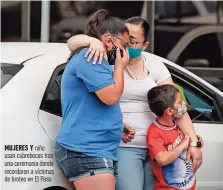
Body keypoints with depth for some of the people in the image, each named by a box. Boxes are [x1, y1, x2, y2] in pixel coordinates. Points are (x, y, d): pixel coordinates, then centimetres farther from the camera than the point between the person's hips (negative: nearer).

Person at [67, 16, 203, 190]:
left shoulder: (154, 64, 6)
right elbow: (72, 42, -8)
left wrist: (193, 142, -6)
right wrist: (94, 41, -29)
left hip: (157, 147, 4)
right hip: (123, 146, -4)